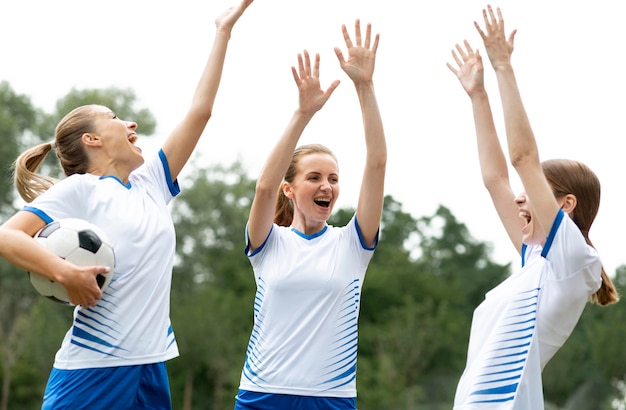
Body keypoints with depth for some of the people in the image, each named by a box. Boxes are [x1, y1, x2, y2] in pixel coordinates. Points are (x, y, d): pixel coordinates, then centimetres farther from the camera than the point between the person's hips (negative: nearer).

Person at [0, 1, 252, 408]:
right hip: (92, 371, -7)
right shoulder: (78, 190, -3)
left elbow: (199, 111, 17)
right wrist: (66, 273, -26)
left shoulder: (151, 185, 15)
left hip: (151, 370, 7)